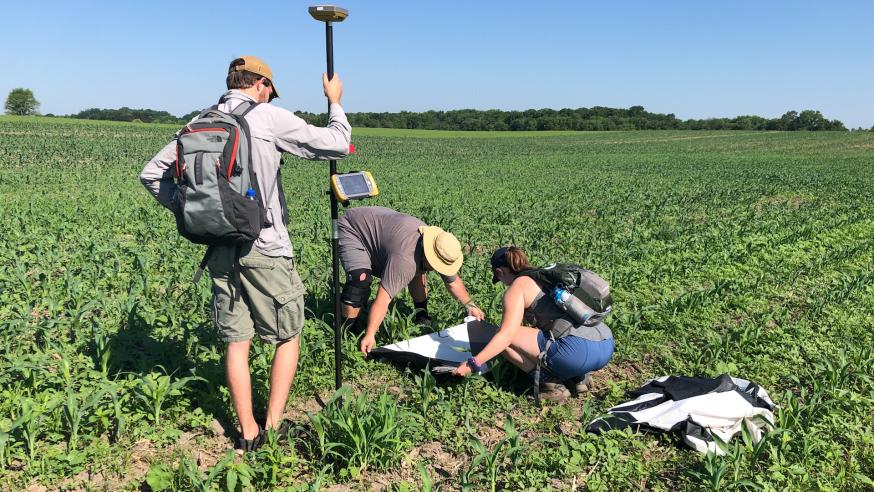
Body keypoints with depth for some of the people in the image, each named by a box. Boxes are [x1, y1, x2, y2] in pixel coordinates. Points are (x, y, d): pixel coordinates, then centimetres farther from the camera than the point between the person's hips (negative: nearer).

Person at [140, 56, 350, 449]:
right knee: (288, 337, 11)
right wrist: (335, 102, 9)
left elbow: (151, 174, 9)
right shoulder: (270, 118, -8)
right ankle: (273, 426, 12)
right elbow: (337, 145, -7)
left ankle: (247, 432, 18)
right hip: (266, 250, -5)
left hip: (220, 250, 5)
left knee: (236, 341, 12)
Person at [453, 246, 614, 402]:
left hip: (581, 351, -9)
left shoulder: (517, 287, 1)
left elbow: (506, 334, -10)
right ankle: (578, 377, 16)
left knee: (505, 339, -2)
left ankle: (552, 385, 2)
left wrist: (472, 363, -7)